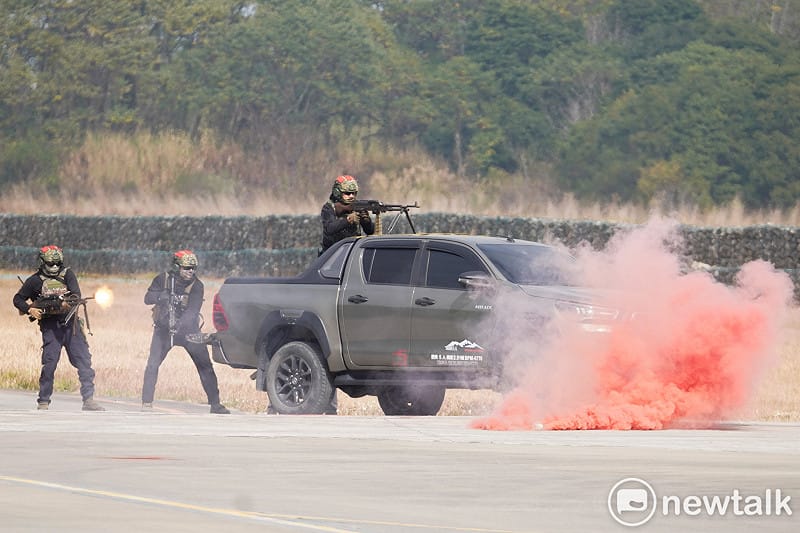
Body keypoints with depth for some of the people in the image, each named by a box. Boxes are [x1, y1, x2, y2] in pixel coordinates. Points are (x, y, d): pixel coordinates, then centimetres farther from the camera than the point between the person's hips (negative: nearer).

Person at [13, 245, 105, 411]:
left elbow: (76, 293, -8)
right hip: (50, 327, -2)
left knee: (84, 360, -4)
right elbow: (18, 299, 10)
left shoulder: (67, 274, 6)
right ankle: (43, 402, 4)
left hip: (70, 323, 2)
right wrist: (30, 310, -8)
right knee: (49, 363, -6)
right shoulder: (35, 280, 3)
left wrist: (68, 302, -29)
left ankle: (89, 399, -2)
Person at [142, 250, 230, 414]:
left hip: (188, 330, 0)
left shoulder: (196, 286, -11)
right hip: (164, 329, 0)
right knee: (152, 364, -13)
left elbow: (193, 310, -22)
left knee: (205, 366, -2)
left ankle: (215, 404, 6)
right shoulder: (163, 279, -6)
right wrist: (161, 296, -34)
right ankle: (146, 403, -6)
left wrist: (179, 324, -39)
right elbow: (148, 298, -13)